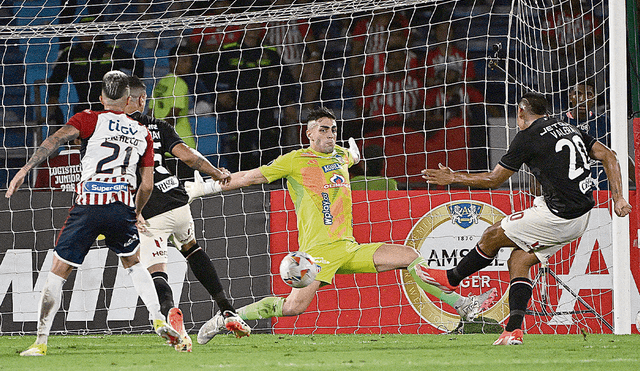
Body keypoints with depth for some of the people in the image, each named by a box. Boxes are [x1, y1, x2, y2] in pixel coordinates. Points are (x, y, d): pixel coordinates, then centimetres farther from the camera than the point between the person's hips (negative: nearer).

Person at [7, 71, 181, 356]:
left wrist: (26, 168, -17)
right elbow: (147, 185, 18)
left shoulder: (89, 120, 8)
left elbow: (57, 138, -10)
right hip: (122, 205, 3)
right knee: (133, 263, 28)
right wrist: (136, 214, 35)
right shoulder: (143, 134, 18)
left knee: (58, 271, 4)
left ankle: (41, 341, -2)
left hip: (87, 205, -3)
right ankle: (159, 320, 15)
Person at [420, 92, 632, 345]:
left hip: (558, 216, -8)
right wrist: (618, 199, 9)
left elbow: (493, 179, 0)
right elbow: (609, 156, 11)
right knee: (519, 261, 12)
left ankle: (451, 279, 29)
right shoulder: (568, 128, 15)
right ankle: (514, 331, 3)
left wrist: (451, 178, 12)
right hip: (581, 217, 8)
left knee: (492, 237, 9)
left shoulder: (527, 137, -6)